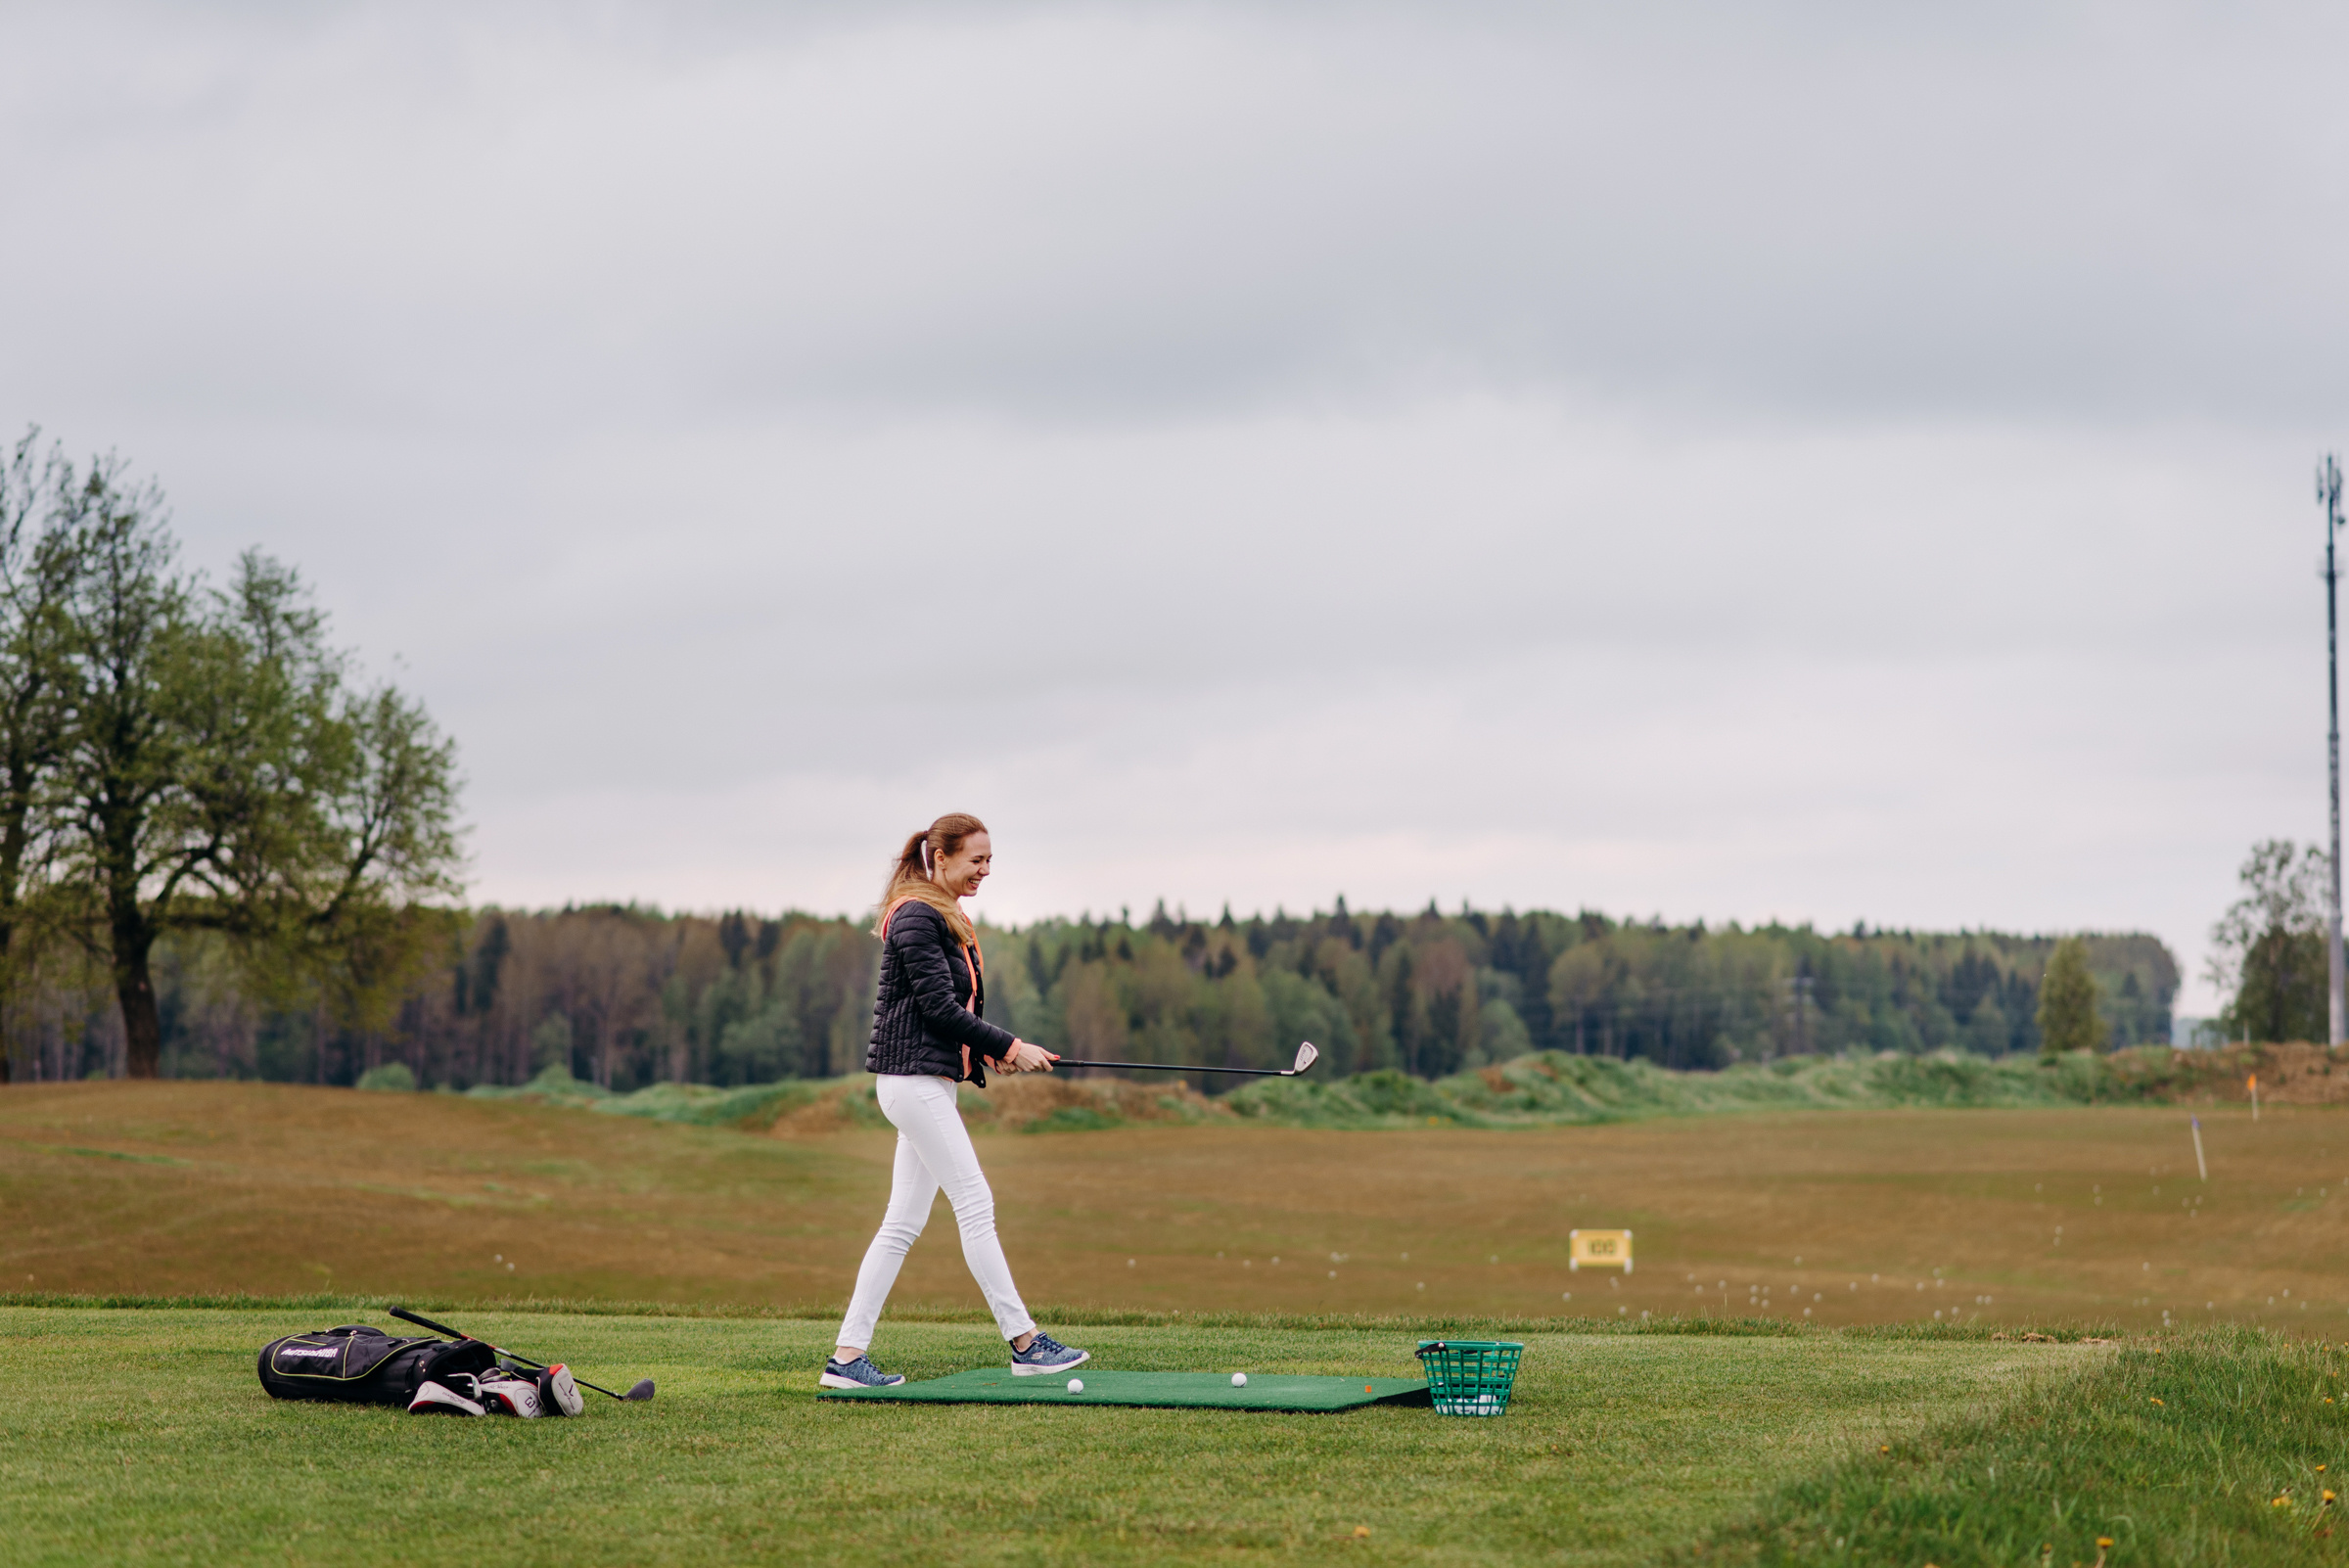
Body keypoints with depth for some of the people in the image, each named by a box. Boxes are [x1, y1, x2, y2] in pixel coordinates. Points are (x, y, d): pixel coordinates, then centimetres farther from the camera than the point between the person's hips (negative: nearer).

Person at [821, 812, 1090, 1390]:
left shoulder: (947, 919, 19)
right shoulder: (915, 917, -12)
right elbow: (938, 1005, -17)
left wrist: (990, 1049, 4)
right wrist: (1009, 1046, -11)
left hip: (932, 1080, 10)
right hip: (913, 1078, -10)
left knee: (903, 1222, 7)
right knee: (975, 1205, -8)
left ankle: (848, 1355, 7)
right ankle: (1024, 1342, -4)